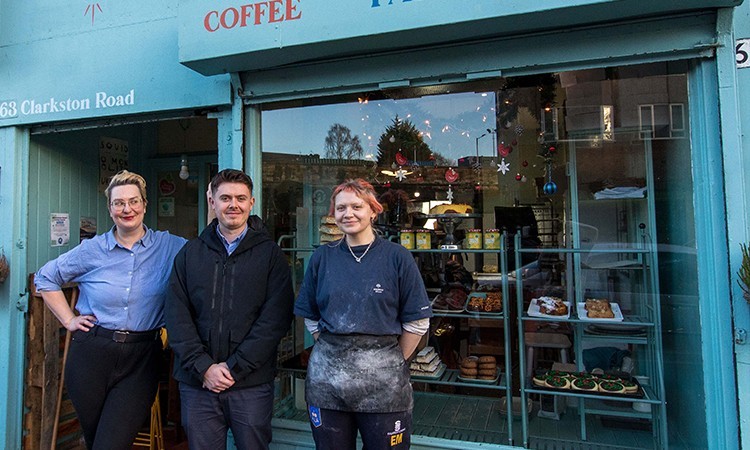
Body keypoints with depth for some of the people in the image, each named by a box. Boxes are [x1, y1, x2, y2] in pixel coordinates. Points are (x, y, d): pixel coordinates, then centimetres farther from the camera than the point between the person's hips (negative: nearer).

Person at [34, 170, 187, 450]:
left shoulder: (168, 246, -1)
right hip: (91, 355, 2)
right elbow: (45, 278, 14)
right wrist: (68, 320, 7)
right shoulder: (92, 250, 2)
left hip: (141, 359, -2)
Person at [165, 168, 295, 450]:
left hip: (252, 384, -2)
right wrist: (203, 367, -9)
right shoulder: (190, 253, 8)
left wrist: (235, 367, -12)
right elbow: (177, 316, 2)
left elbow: (276, 319, -8)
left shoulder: (270, 254, 0)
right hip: (198, 383, 2)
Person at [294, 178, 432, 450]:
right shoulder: (322, 257, 5)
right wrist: (333, 350, 5)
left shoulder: (397, 257, -3)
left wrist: (392, 362, 0)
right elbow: (310, 318, 12)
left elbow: (417, 322, -2)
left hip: (383, 385, -2)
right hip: (326, 380, 3)